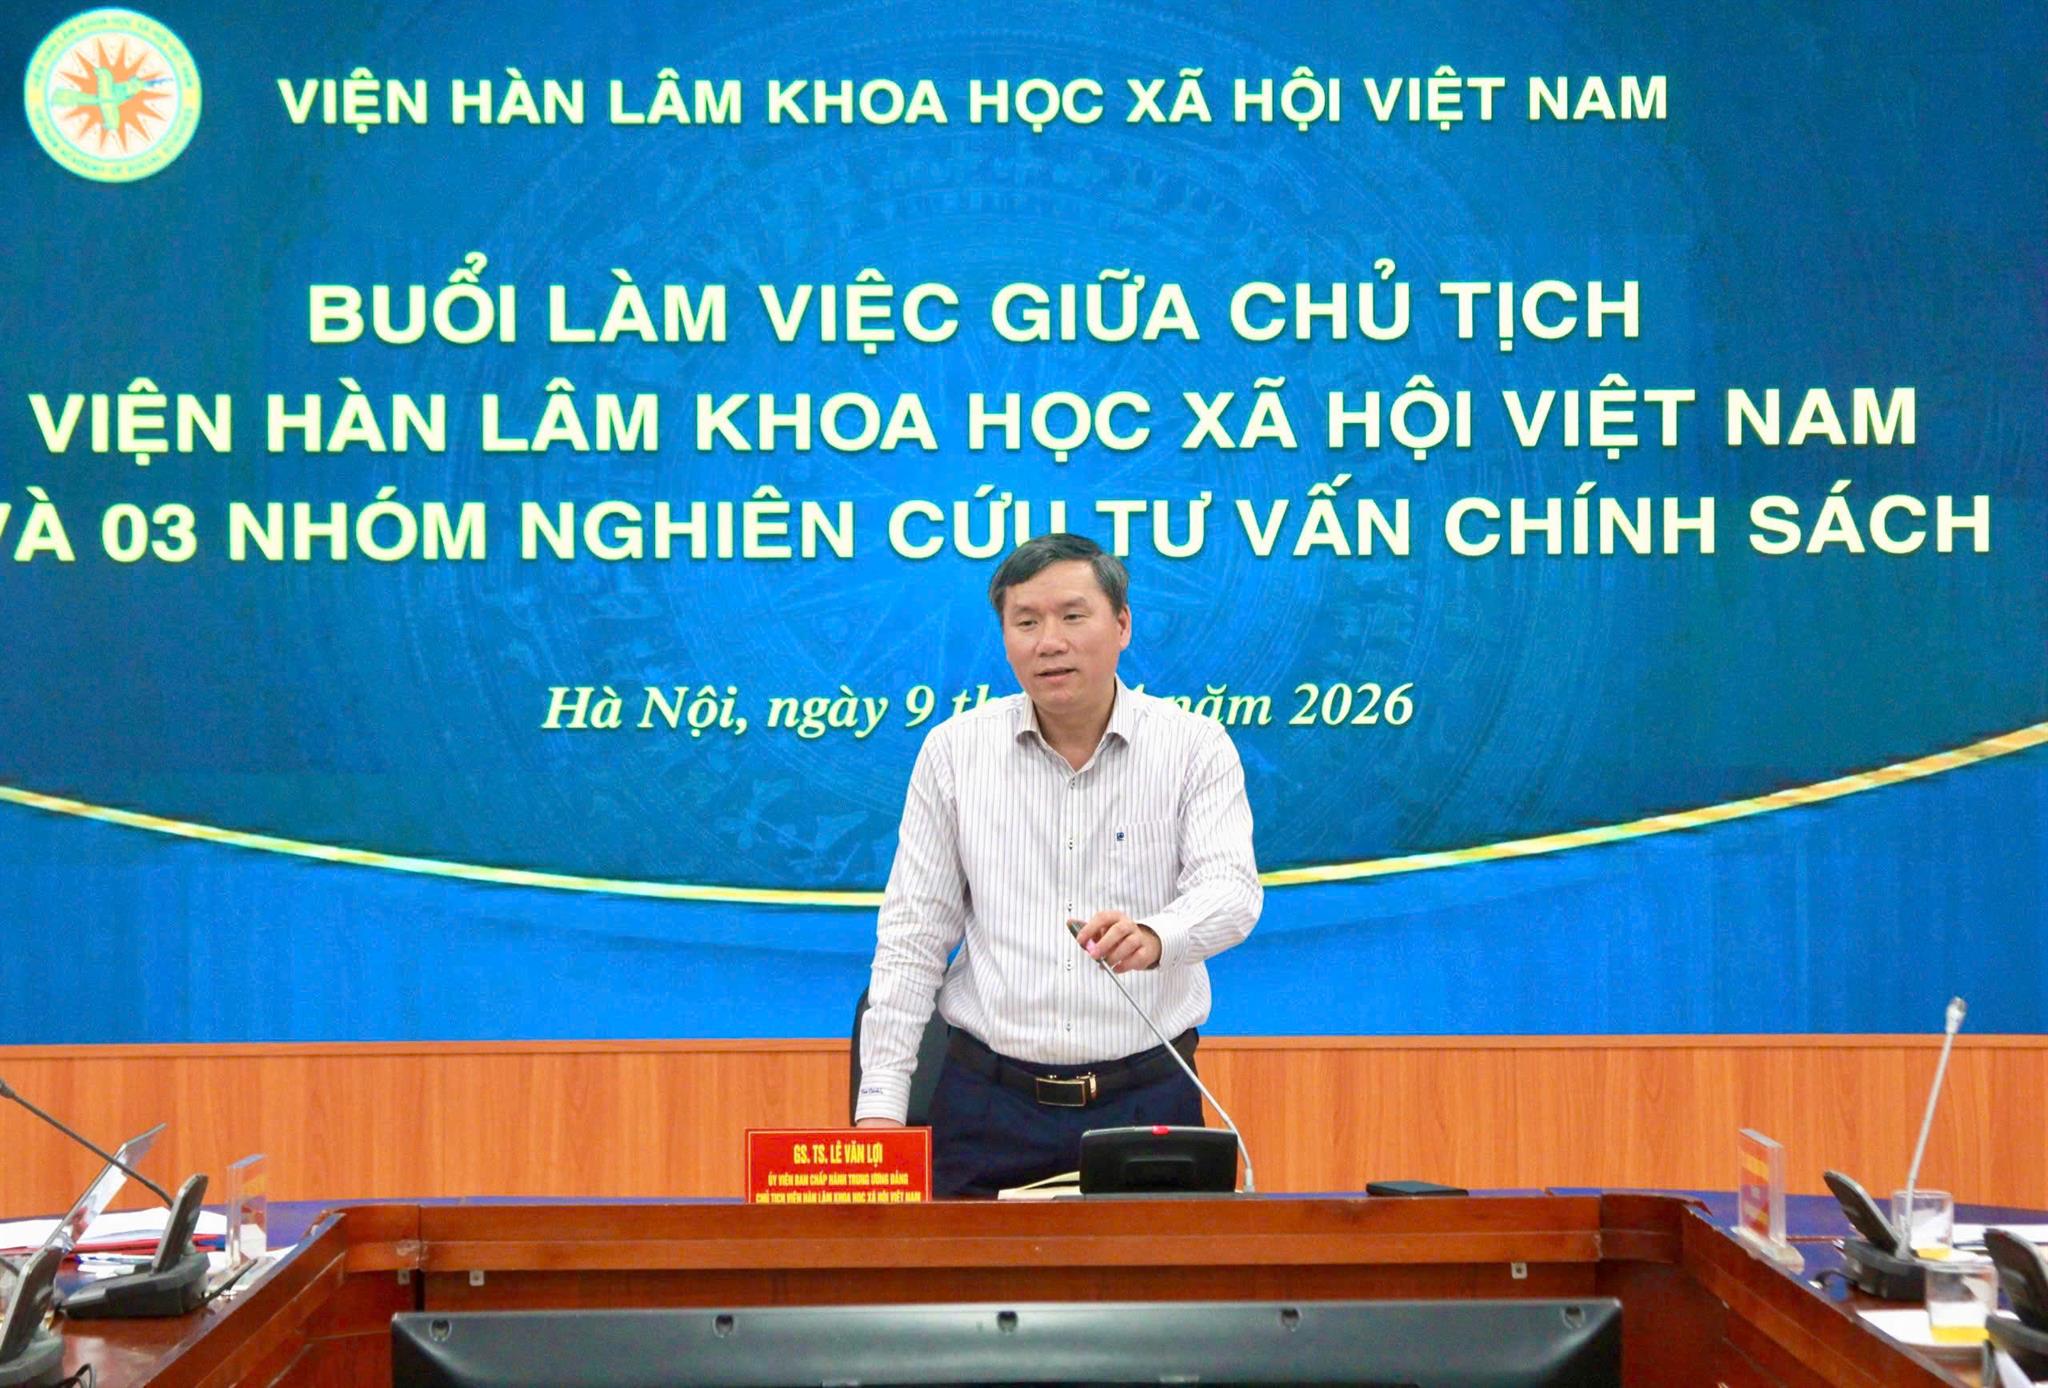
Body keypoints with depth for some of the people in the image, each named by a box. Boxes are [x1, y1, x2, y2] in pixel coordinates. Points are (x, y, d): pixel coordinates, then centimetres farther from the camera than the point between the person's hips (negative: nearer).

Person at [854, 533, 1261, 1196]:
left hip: (1147, 1098, -1)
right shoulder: (954, 751, 5)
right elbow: (913, 935, 5)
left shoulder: (1194, 747, 1)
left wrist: (1155, 936, -37)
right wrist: (880, 1100, -2)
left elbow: (1231, 890, -13)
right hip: (990, 1103, 1)